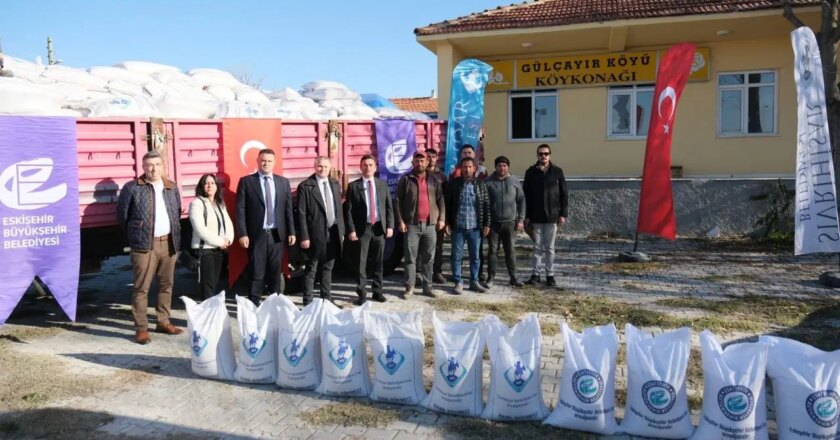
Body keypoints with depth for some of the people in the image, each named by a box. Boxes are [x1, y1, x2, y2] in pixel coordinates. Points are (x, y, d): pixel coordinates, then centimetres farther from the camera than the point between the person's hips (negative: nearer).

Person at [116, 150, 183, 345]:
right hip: (145, 245, -5)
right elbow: (122, 216, 2)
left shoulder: (172, 188, 10)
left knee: (166, 285, 11)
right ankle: (141, 328, 4)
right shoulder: (132, 188, -4)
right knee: (141, 288, -2)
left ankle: (163, 322, 23)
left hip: (169, 243, 5)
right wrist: (136, 235, 6)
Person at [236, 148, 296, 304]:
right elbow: (240, 209, -4)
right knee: (256, 272, 1)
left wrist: (291, 232, 4)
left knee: (276, 271, 10)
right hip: (257, 234, -3)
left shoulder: (283, 182, 8)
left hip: (277, 234, 3)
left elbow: (288, 209, 9)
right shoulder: (246, 181, 0)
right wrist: (242, 234, -11)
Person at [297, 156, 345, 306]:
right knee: (311, 270, 2)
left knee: (328, 268, 16)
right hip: (316, 234, -6)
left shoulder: (335, 184, 10)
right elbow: (301, 214, -11)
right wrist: (304, 236, -15)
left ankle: (327, 298, 26)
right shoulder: (305, 186, -8)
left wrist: (341, 230, 10)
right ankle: (308, 302, 9)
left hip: (333, 232, 6)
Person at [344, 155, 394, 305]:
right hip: (362, 229, -3)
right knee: (361, 263, 0)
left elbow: (389, 207, 9)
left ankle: (377, 291, 21)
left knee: (378, 262, 10)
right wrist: (351, 230, -11)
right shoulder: (353, 186, 0)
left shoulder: (383, 185, 9)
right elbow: (348, 210, -3)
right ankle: (361, 293, 8)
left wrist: (389, 226, -1)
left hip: (379, 228, 3)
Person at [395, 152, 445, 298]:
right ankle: (409, 287, 6)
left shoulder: (433, 180, 11)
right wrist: (400, 221, -7)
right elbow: (398, 201, 0)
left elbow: (440, 200, 11)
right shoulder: (405, 179, 2)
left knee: (428, 258, 7)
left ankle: (427, 286, 15)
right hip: (412, 225, -3)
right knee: (410, 257, 0)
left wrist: (441, 218, 2)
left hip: (430, 224, 3)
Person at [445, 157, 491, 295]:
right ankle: (458, 283, 12)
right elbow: (447, 204, 1)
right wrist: (447, 222, -4)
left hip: (475, 227, 1)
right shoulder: (453, 184, 0)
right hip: (458, 226, -1)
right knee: (457, 256, 4)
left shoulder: (481, 184, 3)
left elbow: (486, 205, 4)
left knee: (475, 256, 9)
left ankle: (474, 282, 20)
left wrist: (487, 224, -1)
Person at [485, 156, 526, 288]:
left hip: (510, 222, 1)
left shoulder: (515, 182, 4)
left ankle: (513, 277, 13)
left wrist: (521, 219, 1)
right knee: (492, 250, 4)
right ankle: (491, 277, 12)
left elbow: (521, 201, 7)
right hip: (493, 222, -1)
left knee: (510, 250, 6)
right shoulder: (488, 182, 0)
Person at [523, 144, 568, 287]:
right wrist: (526, 215, -2)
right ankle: (535, 274, 11)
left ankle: (550, 275, 12)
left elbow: (564, 194, 4)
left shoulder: (557, 172, 3)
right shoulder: (531, 172, 3)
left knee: (550, 247, 6)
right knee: (538, 247, 6)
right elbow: (525, 195, 3)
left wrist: (563, 214, -2)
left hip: (552, 216, 0)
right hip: (536, 216, 0)